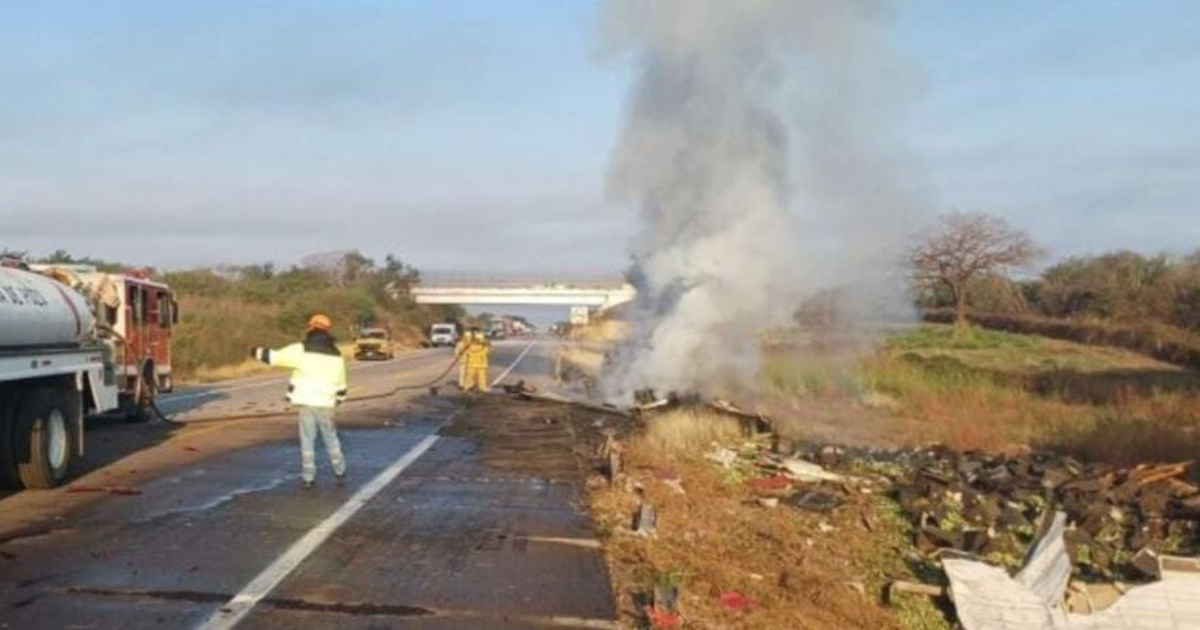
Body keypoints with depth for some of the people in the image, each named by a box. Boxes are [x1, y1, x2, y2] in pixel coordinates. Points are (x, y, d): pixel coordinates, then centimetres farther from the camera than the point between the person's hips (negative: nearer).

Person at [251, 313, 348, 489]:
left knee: (307, 439, 5)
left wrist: (258, 352, 14)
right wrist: (339, 399, 29)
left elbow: (274, 357, -3)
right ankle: (340, 472, 21)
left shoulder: (301, 350, -6)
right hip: (325, 403, 2)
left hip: (306, 402, -2)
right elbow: (341, 384, 13)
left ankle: (309, 477, 6)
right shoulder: (336, 356, 6)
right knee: (331, 437, 16)